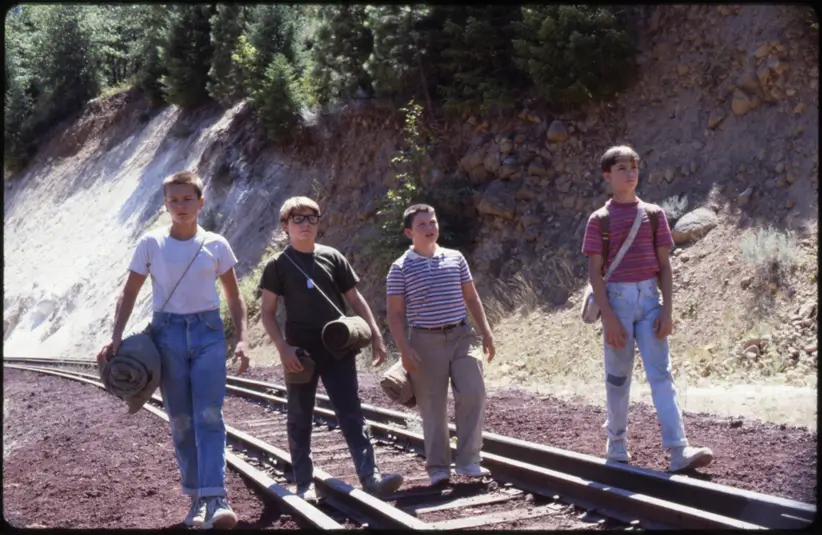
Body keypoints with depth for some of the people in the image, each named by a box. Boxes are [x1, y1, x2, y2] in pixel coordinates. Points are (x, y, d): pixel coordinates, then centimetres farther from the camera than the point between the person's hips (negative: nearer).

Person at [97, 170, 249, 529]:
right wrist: (116, 337, -6)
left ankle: (215, 499, -16)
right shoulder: (151, 244, 2)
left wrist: (242, 339, -1)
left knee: (209, 416, -12)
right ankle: (197, 498, 13)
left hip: (208, 331, 0)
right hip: (167, 332, 1)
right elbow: (129, 293, 6)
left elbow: (234, 297, 9)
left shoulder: (215, 245, 4)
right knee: (181, 421, 4)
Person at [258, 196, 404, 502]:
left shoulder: (333, 257, 7)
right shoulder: (278, 265, 1)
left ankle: (371, 477, -8)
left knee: (352, 414, -4)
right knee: (300, 419, 6)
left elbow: (354, 298, 10)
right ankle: (305, 483, 14)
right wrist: (283, 348, -13)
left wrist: (375, 335, 2)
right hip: (300, 351, -2)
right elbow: (268, 312, 0)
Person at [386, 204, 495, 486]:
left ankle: (468, 460, 4)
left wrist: (485, 331, 10)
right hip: (425, 341, -3)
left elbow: (471, 298, 16)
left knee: (473, 394, -8)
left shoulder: (455, 259, 9)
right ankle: (438, 467, 14)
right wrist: (404, 349, -11)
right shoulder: (401, 268, -1)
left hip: (461, 335, 3)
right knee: (432, 406, 2)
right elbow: (395, 314, -2)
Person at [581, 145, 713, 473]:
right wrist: (608, 317, -11)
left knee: (661, 372, -4)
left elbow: (664, 265, 8)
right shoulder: (599, 220, 1)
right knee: (618, 375, 6)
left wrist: (667, 309, -2)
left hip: (649, 298, 2)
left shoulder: (654, 214, 9)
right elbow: (594, 272, -3)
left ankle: (678, 451, -10)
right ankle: (616, 445, 20)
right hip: (616, 298, -2)